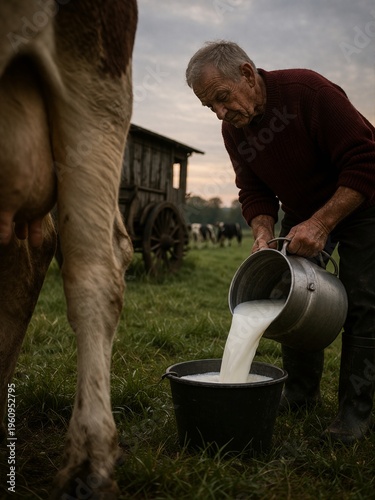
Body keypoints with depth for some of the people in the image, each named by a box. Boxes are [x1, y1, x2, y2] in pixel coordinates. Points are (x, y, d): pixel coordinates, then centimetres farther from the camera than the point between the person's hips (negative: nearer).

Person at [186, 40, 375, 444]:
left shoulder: (307, 90, -29)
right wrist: (263, 234, -19)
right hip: (302, 212, 6)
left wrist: (321, 223, -33)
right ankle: (301, 392, 18)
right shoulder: (233, 129, -8)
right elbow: (254, 191, 0)